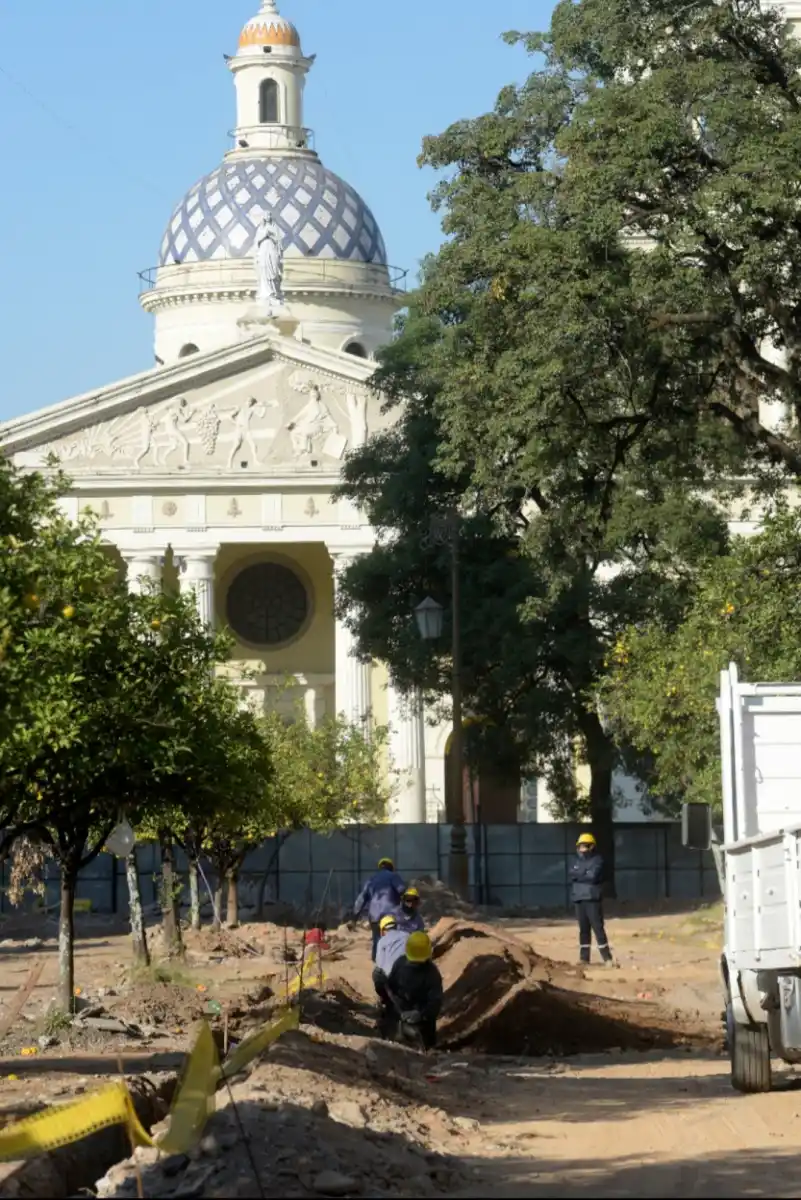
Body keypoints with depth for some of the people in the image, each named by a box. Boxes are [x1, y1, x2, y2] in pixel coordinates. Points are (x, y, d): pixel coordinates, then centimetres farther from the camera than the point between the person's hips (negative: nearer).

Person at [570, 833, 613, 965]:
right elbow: (572, 875, 2)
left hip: (593, 898, -6)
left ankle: (607, 957, -10)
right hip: (579, 898, 6)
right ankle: (584, 957, 13)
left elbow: (593, 877, -16)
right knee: (583, 928, 9)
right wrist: (585, 875, -12)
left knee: (597, 927, -9)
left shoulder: (597, 860, -3)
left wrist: (579, 876, -5)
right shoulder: (576, 861, 16)